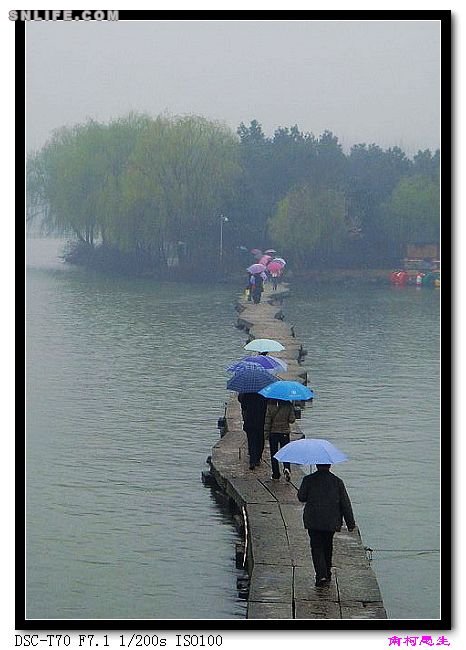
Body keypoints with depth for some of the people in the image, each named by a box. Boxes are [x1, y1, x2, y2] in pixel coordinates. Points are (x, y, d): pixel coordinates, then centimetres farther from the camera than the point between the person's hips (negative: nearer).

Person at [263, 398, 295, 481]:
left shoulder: (270, 405, -9)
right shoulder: (288, 405, -7)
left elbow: (267, 420, -9)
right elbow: (292, 420, -7)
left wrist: (266, 433, -3)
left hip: (273, 432, -1)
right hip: (285, 432, 1)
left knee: (274, 454, 10)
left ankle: (275, 475, 12)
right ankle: (287, 468, -18)